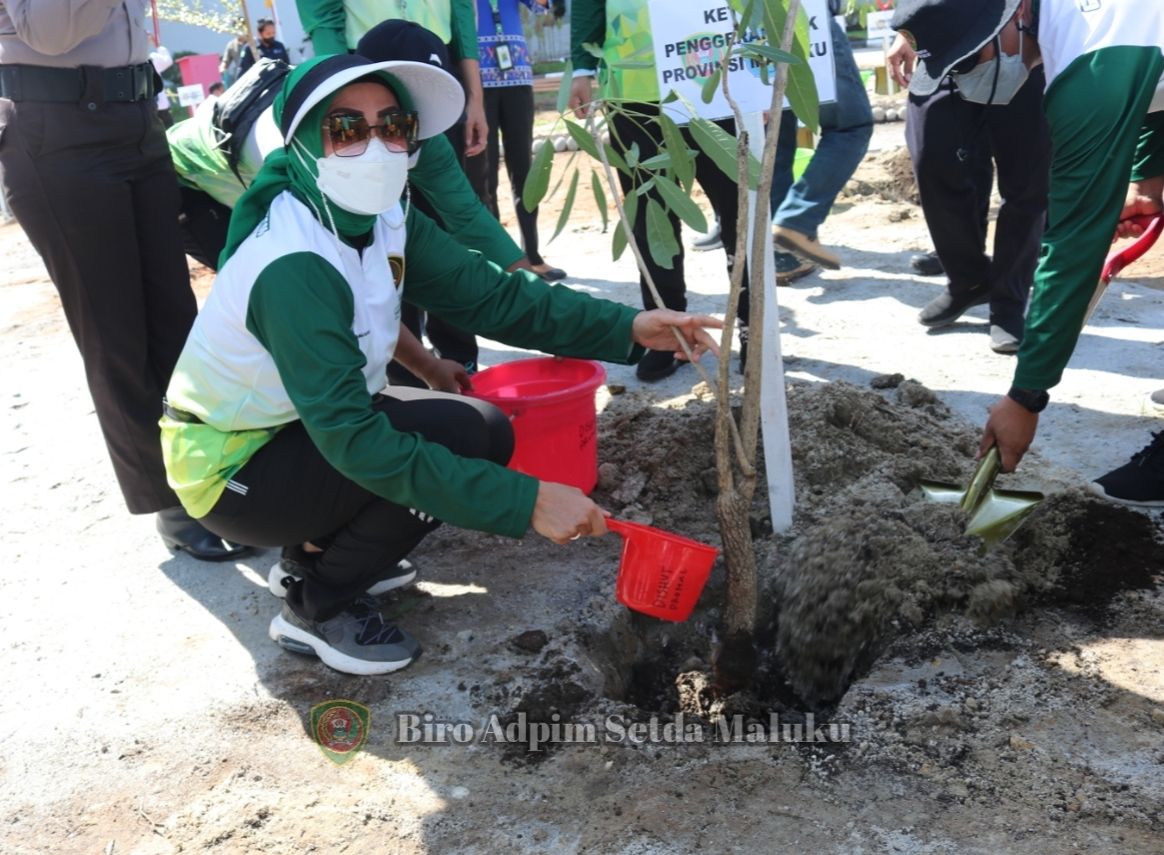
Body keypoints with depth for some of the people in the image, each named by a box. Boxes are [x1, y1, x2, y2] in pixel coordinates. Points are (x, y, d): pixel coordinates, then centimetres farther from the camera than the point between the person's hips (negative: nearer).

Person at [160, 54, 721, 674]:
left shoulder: (387, 222, -7)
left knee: (485, 434, -2)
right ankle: (315, 608, -4)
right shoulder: (292, 268, -31)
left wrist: (628, 328, -20)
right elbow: (353, 437, -36)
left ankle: (326, 545, 13)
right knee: (465, 438, -22)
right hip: (229, 468, -8)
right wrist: (525, 501, -39)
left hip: (299, 425, 8)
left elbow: (490, 295, -8)